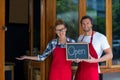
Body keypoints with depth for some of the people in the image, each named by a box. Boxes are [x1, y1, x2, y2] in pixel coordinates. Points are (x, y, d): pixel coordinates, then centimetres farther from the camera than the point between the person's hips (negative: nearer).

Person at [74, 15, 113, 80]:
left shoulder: (100, 37, -9)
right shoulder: (80, 38, 10)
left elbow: (110, 55, -8)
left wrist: (95, 60, -21)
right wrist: (76, 58, -1)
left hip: (92, 72, -5)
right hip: (79, 71, 6)